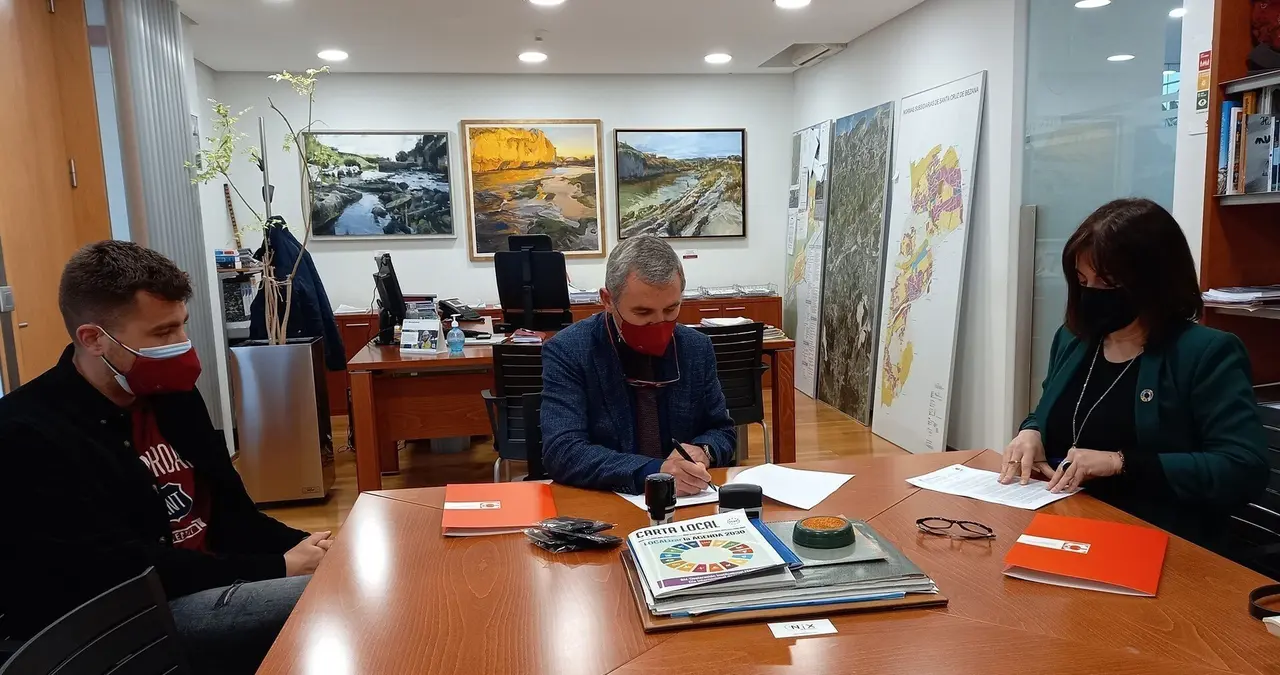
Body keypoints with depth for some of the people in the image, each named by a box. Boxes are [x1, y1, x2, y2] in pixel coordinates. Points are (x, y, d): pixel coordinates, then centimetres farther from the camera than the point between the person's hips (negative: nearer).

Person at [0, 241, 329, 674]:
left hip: (210, 582, 8)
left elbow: (230, 512, 8)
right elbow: (126, 573, -21)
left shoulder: (171, 393, 7)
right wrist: (278, 568, -22)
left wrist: (300, 547, -10)